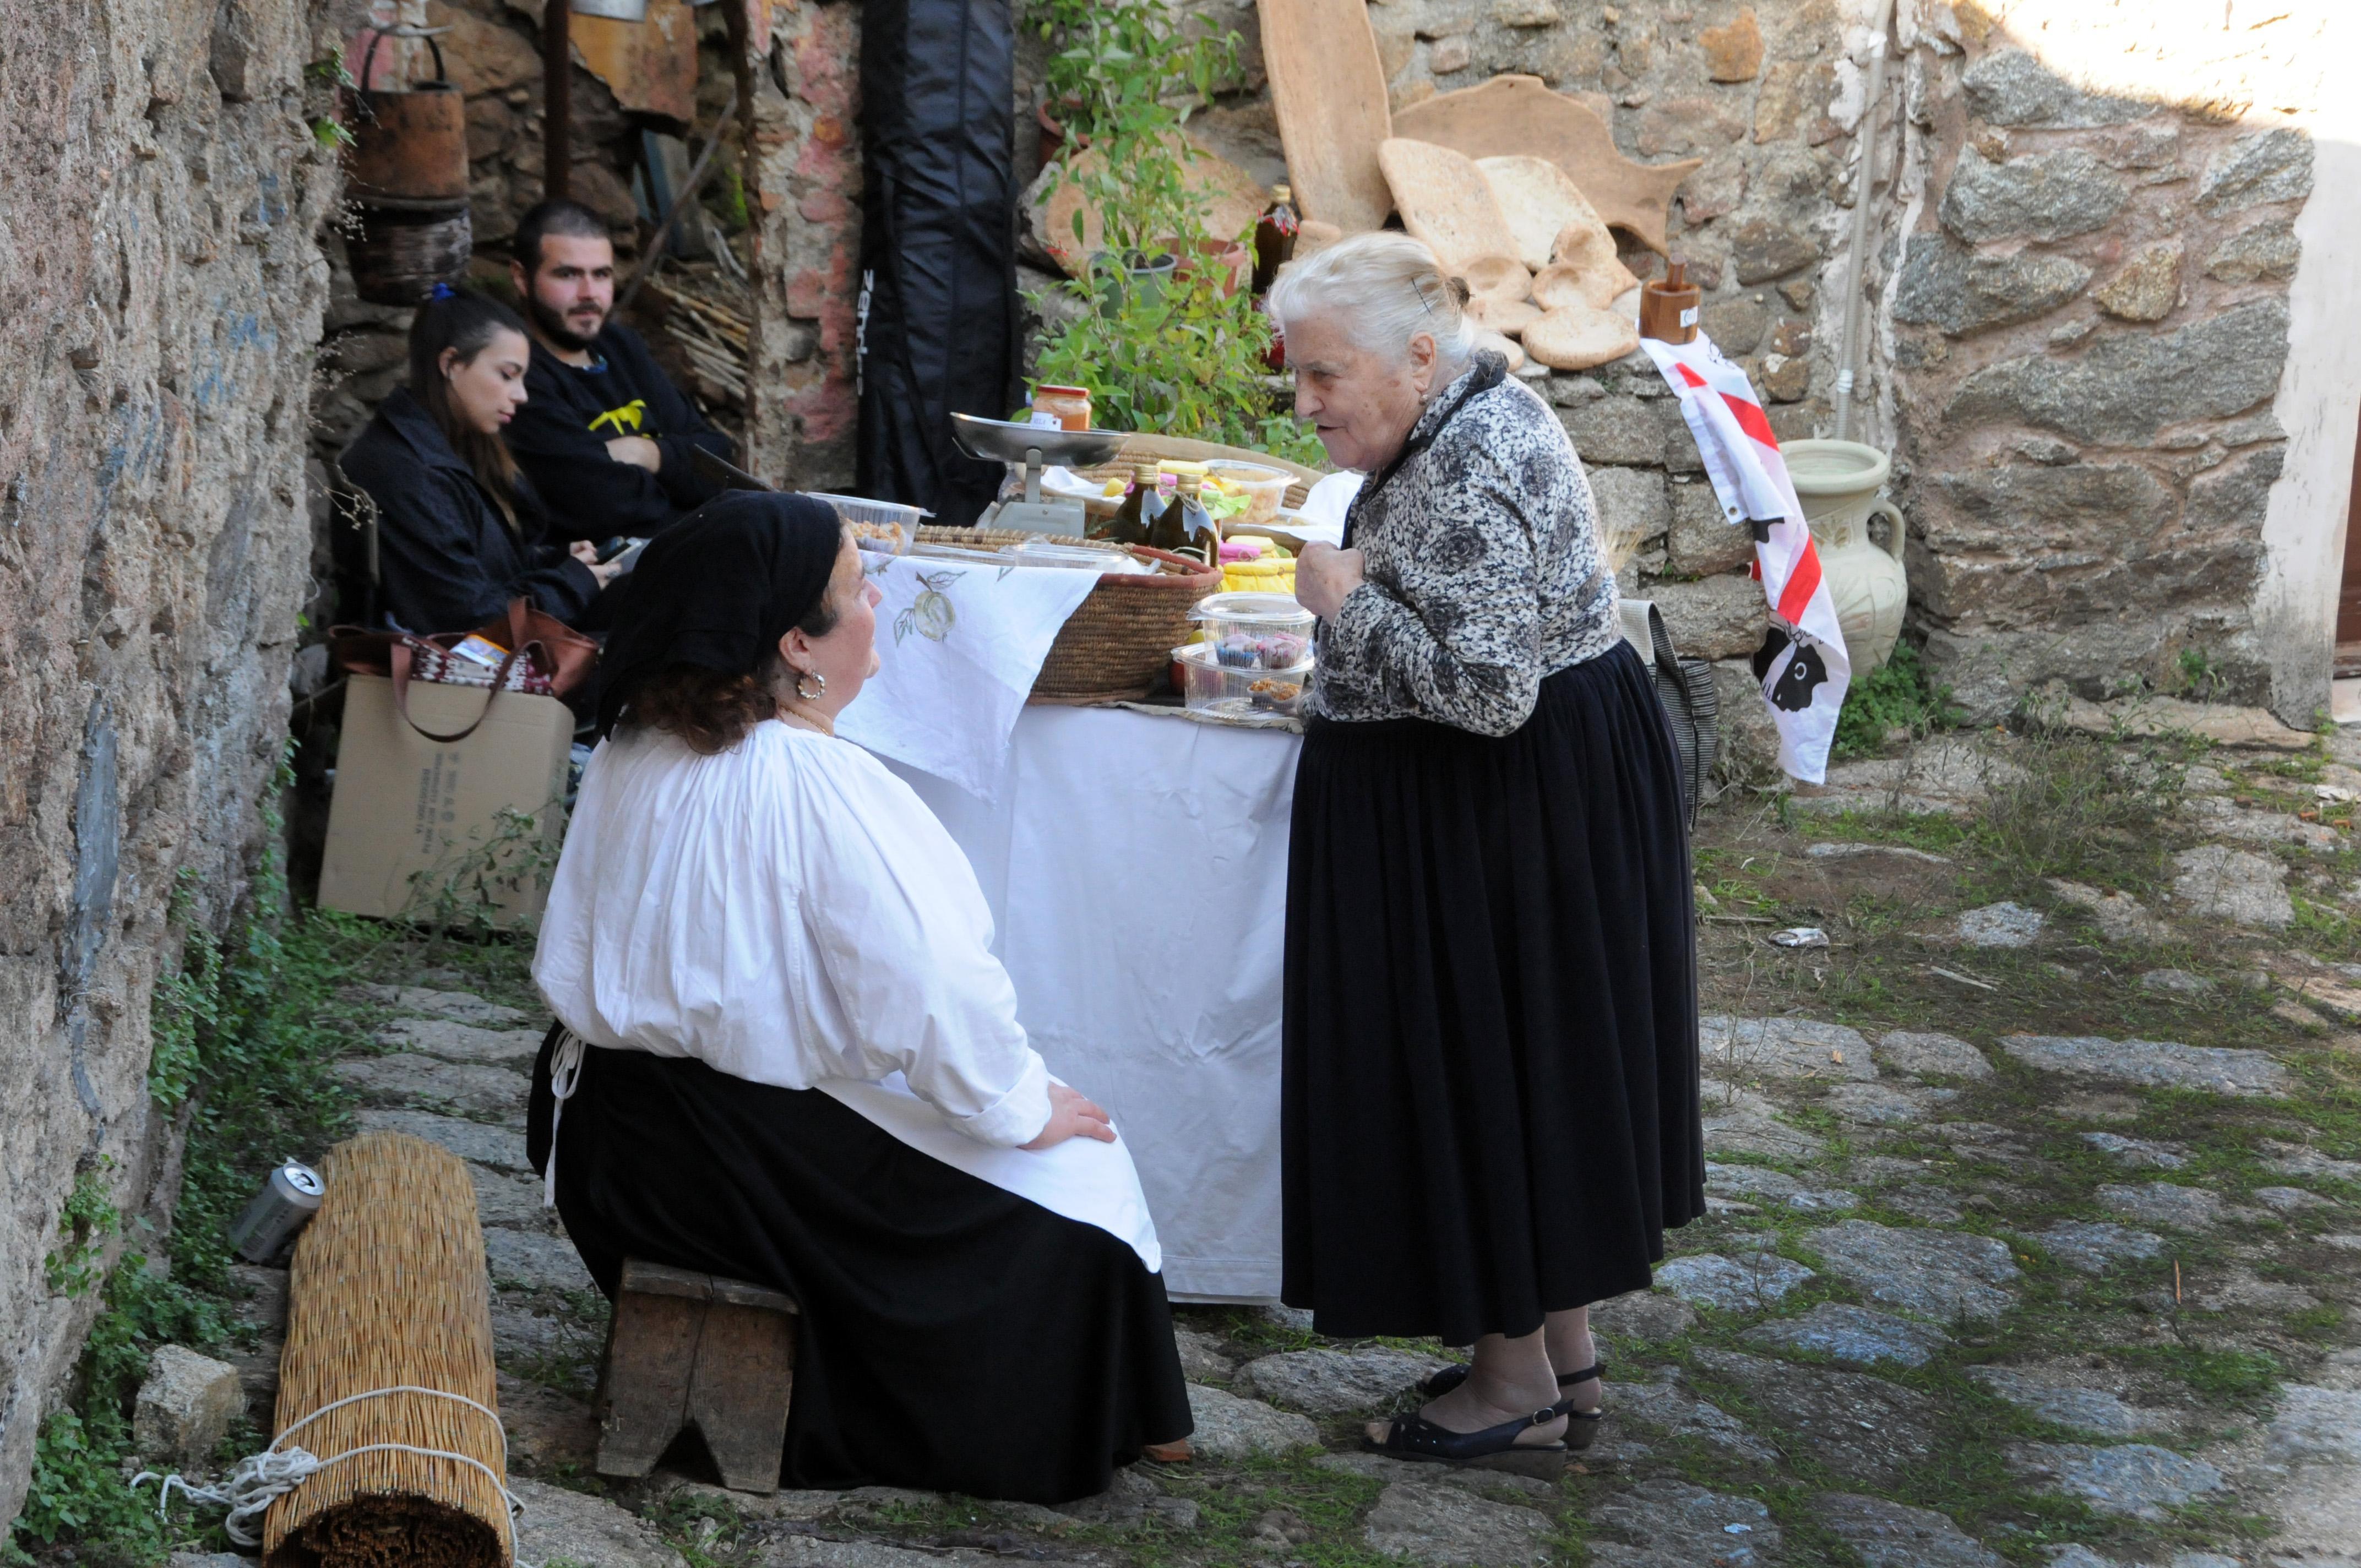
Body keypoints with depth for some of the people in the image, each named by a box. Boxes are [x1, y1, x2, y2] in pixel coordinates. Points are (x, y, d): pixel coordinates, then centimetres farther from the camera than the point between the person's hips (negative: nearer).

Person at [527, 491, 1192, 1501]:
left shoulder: (630, 752, 0)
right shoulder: (818, 787, -26)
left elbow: (572, 961, 11)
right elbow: (932, 996, -28)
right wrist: (1025, 1107, -11)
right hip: (772, 1161, -9)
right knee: (1074, 1170, 9)